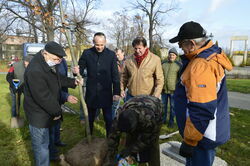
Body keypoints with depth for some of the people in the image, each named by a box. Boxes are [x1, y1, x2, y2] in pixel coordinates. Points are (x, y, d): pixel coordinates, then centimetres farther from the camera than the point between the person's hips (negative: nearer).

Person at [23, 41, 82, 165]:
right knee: (41, 144, 7)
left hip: (47, 111, 10)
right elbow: (44, 97, -30)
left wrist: (73, 82, 1)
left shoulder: (50, 64, 1)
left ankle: (51, 155, 53)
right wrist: (57, 111, -18)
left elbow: (59, 79, 17)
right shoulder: (35, 71, -32)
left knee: (48, 136, 31)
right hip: (39, 115, -10)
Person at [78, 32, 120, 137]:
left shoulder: (111, 54, -4)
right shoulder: (87, 53, -2)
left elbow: (115, 75, -3)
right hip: (91, 92, 2)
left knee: (108, 119, 11)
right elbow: (81, 69, 2)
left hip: (106, 93, -1)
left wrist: (116, 92, -7)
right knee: (90, 118, 17)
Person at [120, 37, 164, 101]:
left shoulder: (155, 59, -6)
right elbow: (124, 77, 13)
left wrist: (156, 96, -12)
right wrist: (122, 89, 1)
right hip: (130, 96, 3)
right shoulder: (129, 60, 3)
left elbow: (159, 80, -4)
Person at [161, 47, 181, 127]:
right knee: (163, 106, 15)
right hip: (164, 89, 3)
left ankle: (171, 121, 24)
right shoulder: (163, 64, 5)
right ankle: (163, 119, 31)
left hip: (173, 90, -3)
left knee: (172, 107, 8)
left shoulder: (179, 65, -4)